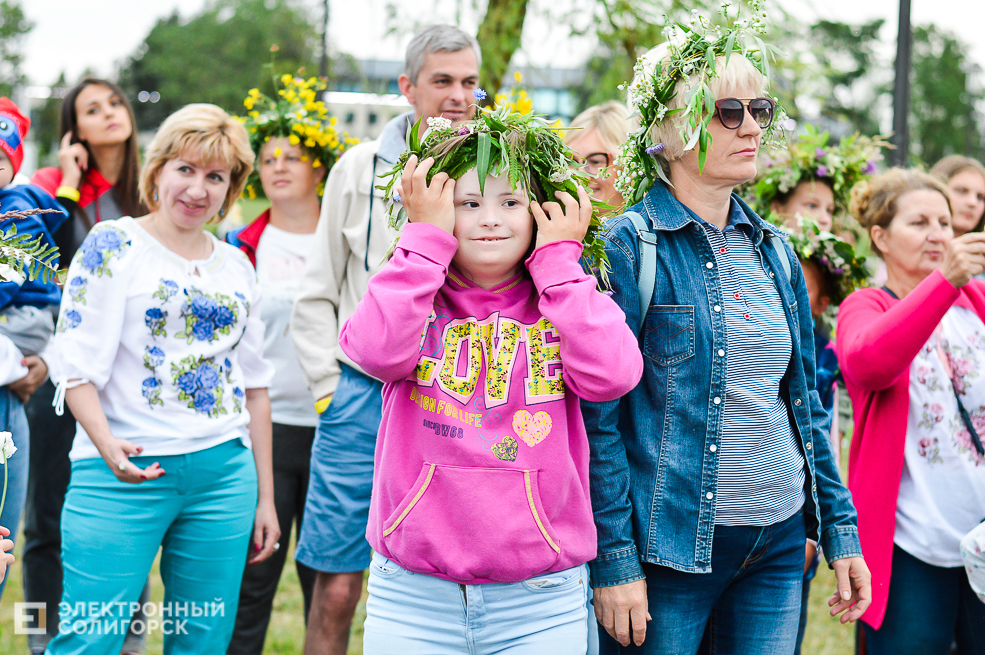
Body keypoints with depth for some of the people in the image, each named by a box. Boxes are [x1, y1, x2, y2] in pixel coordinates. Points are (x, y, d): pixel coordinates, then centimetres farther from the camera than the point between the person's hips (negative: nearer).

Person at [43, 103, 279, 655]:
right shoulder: (113, 246, 0)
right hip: (125, 472, -4)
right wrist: (109, 446, -24)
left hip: (224, 472, 5)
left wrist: (265, 495, 16)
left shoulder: (237, 267, 14)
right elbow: (76, 365, -7)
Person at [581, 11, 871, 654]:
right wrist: (613, 559, -16)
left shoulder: (774, 251, 10)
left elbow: (803, 401, 15)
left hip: (779, 541, 6)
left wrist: (839, 527, 12)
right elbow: (598, 416, -12)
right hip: (672, 545, -6)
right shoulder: (628, 247, -10)